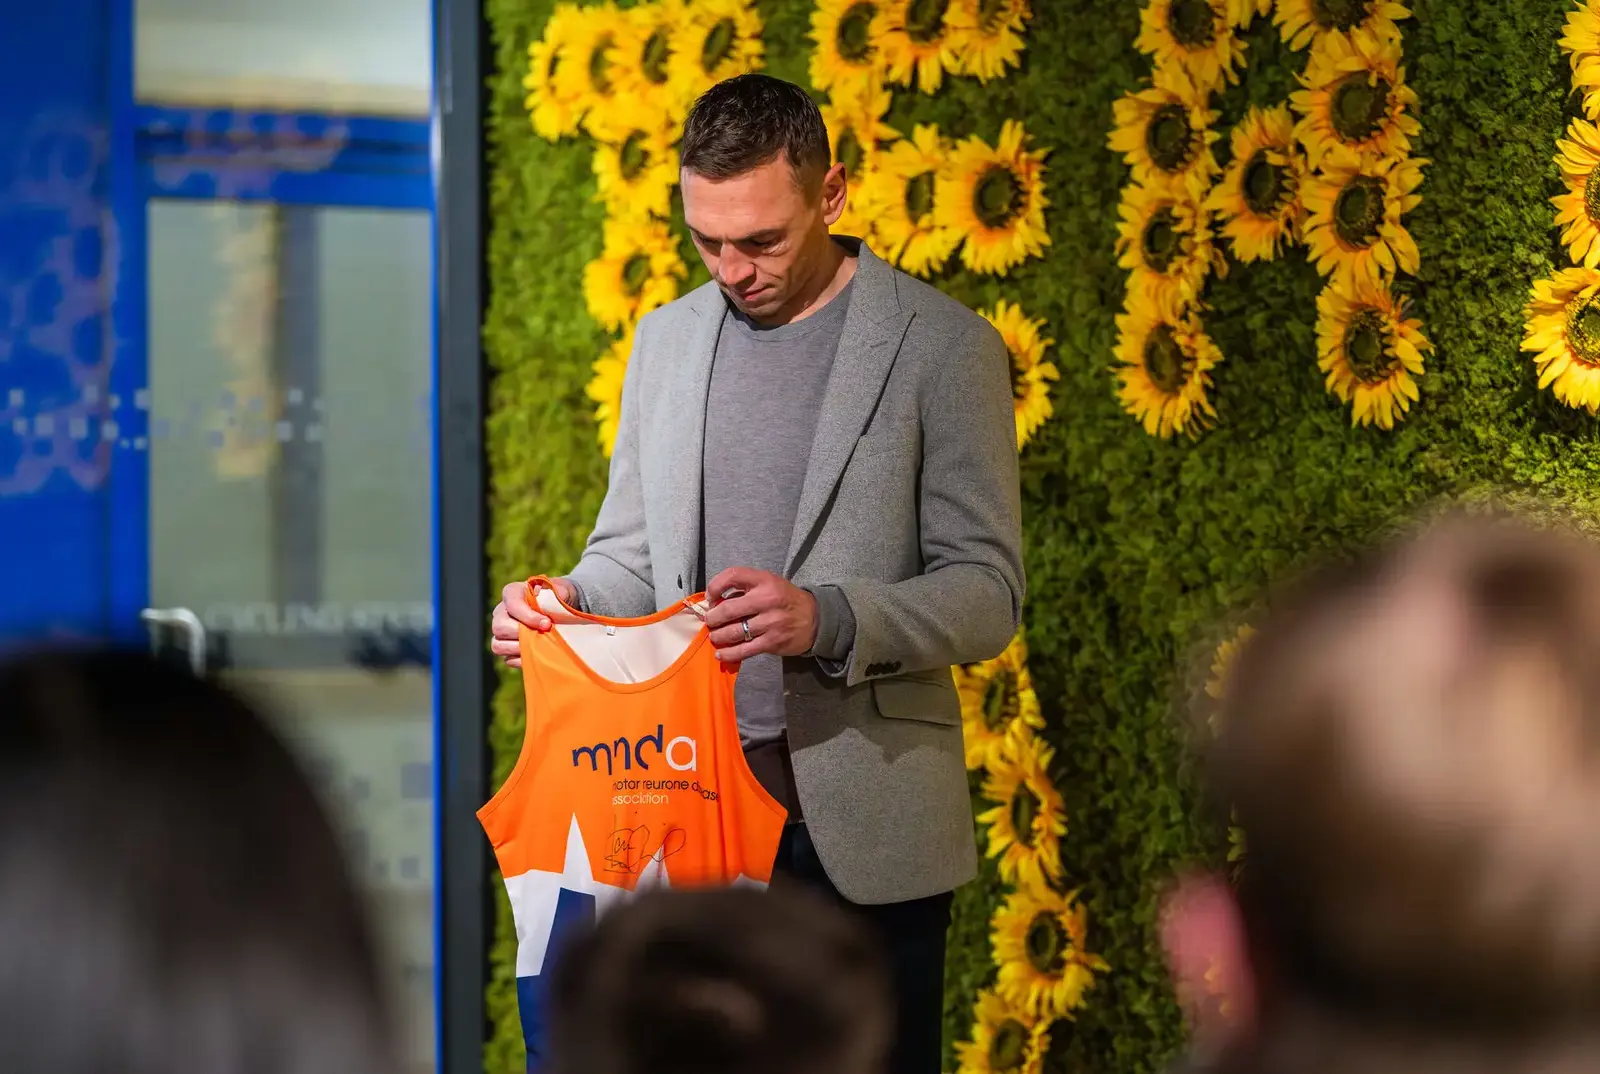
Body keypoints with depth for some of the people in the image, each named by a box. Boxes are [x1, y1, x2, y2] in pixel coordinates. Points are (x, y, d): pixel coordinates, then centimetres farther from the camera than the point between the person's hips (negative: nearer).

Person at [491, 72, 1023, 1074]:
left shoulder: (944, 347, -4)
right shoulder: (668, 337, 12)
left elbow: (987, 593, -7)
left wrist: (827, 620, -24)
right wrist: (565, 602, -5)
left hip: (864, 831, -4)